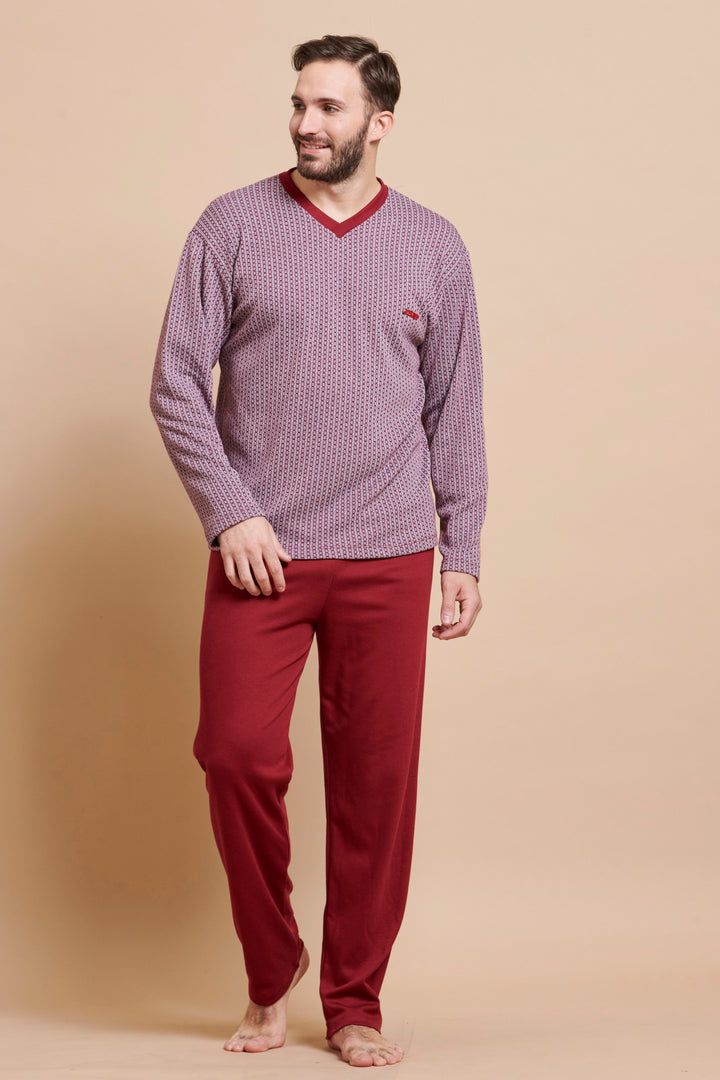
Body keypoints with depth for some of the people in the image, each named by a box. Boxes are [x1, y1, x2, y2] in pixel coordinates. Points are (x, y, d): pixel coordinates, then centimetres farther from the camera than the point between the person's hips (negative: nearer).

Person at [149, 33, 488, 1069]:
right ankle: (271, 974, 14)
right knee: (238, 755, -9)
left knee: (377, 779, 2)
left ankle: (355, 1003, 16)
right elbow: (177, 383, 1)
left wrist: (464, 552, 6)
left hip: (389, 559, 1)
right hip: (260, 553, -1)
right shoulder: (232, 226, 3)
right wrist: (230, 514, -10)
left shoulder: (434, 246, 8)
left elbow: (455, 410, 11)